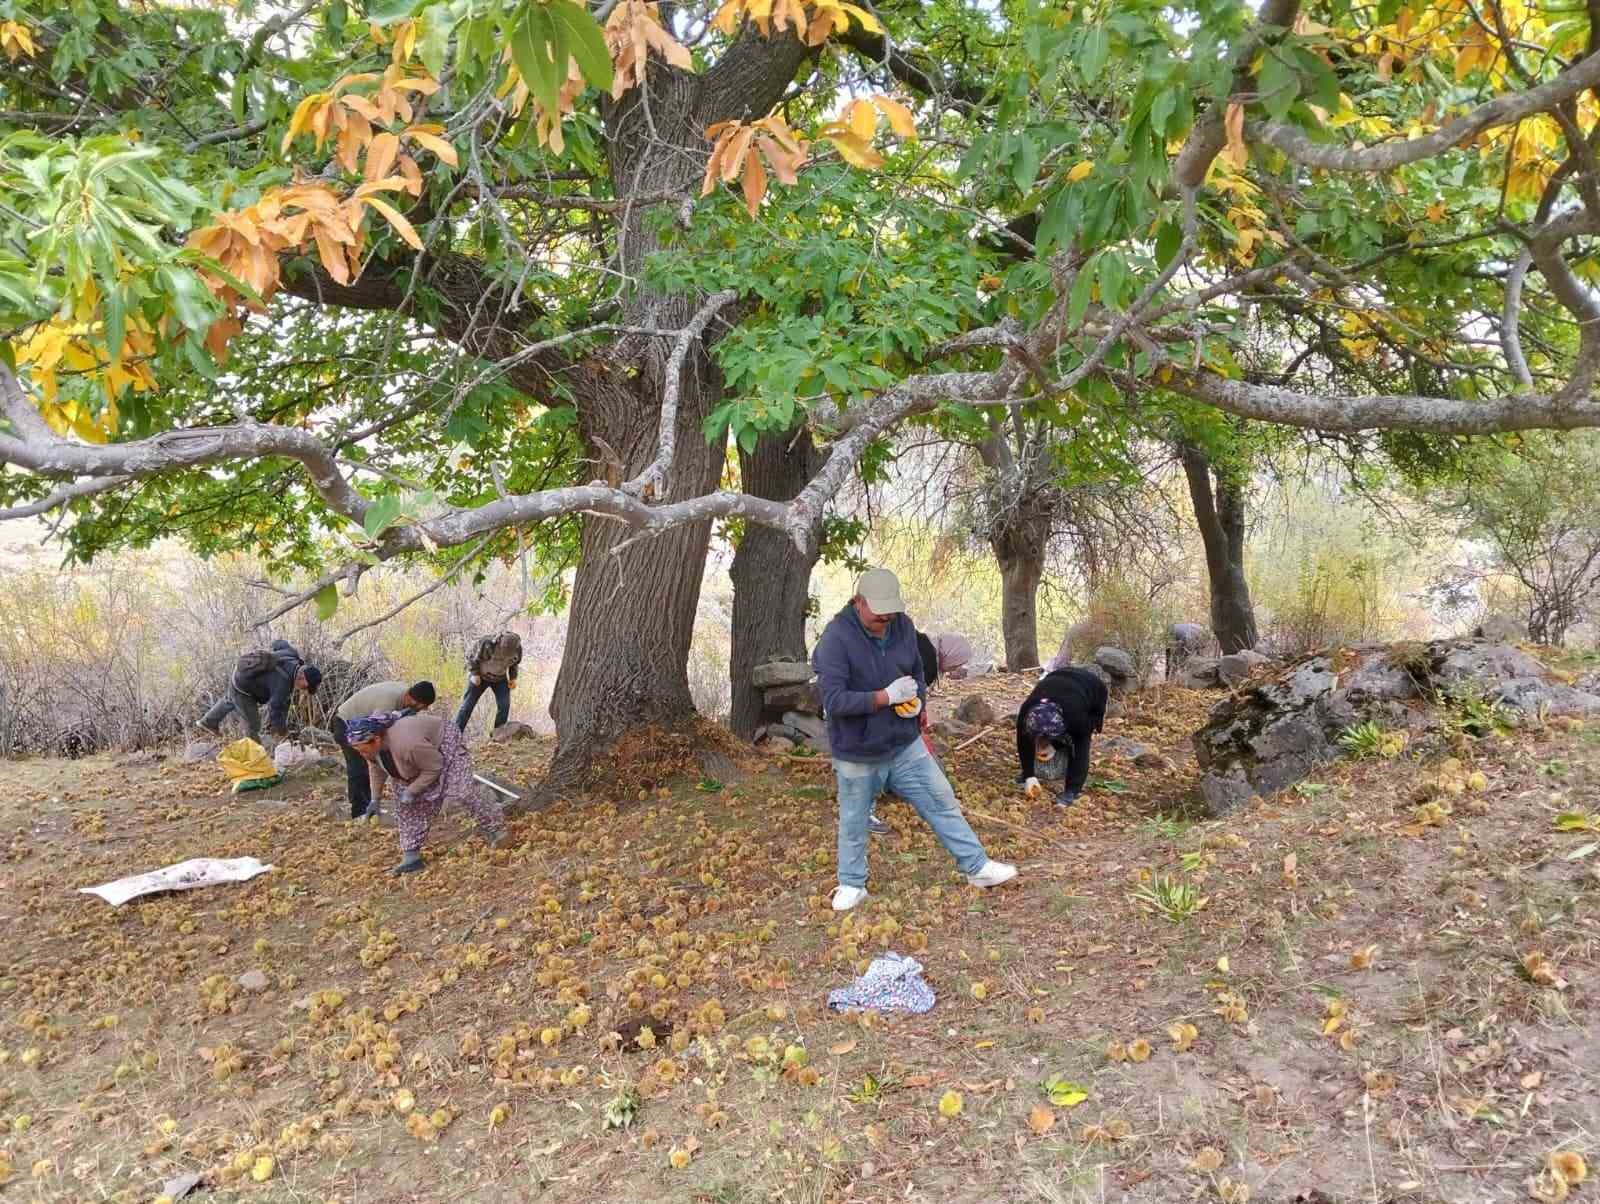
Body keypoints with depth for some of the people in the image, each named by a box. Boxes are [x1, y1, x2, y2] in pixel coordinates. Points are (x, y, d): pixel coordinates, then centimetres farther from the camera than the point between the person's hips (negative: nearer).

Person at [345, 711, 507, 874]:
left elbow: (434, 768, -29)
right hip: (416, 762, 8)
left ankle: (493, 826, 7)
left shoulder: (406, 744, -43)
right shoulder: (371, 744, -21)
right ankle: (411, 855, 4)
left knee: (461, 792, -14)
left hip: (444, 745, -8)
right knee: (405, 805, 0)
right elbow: (376, 768, 1)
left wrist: (412, 791, -24)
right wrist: (376, 798, 4)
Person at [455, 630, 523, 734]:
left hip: (500, 678, 3)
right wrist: (474, 674, -19)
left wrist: (513, 678, -5)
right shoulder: (487, 644, -35)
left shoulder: (517, 649, -21)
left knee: (504, 704, -12)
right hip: (481, 676, -3)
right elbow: (471, 656, -17)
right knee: (468, 704, -2)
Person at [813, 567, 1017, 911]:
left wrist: (917, 700, -5)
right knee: (854, 822, 12)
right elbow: (833, 700, -28)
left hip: (905, 744, 5)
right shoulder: (836, 638, -22)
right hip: (858, 754, -4)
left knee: (943, 803, 9)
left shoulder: (903, 626, -3)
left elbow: (918, 674, 13)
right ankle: (852, 884, 32)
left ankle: (977, 867, 23)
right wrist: (886, 696, -30)